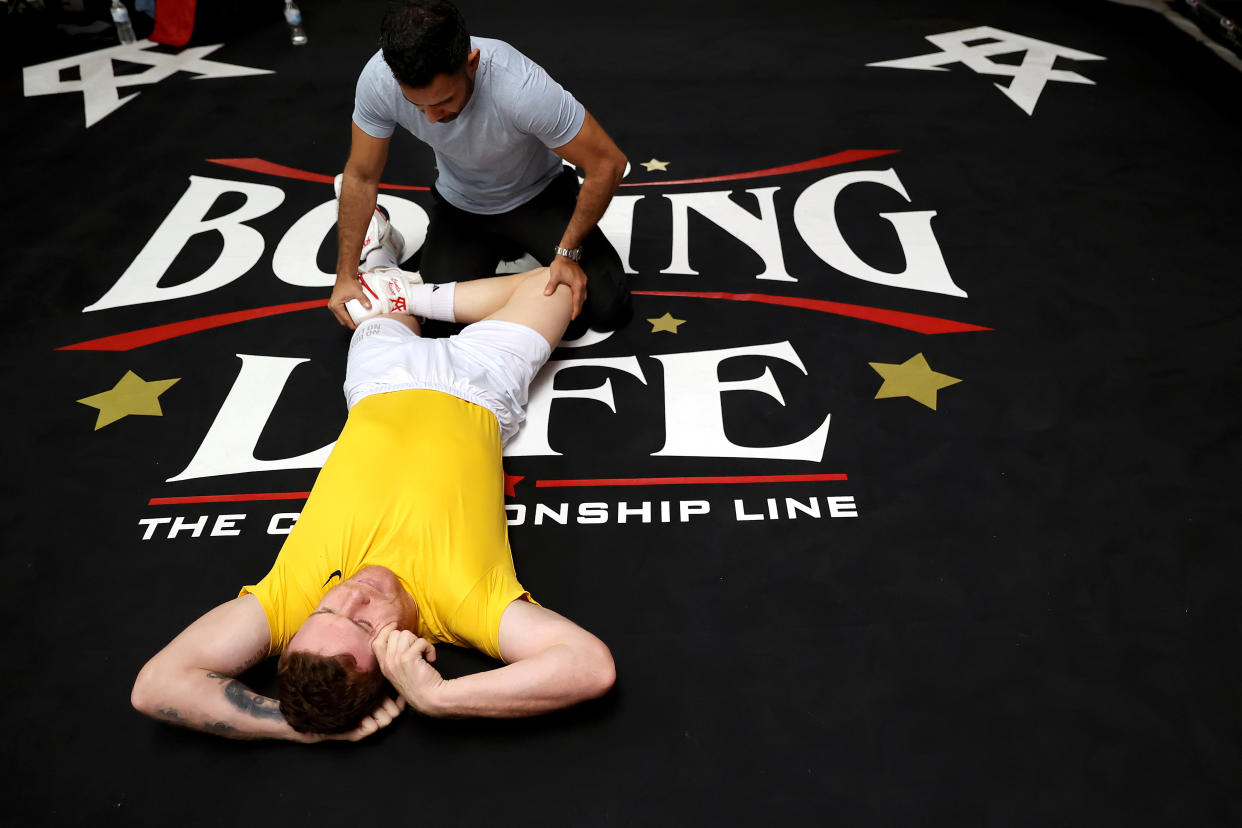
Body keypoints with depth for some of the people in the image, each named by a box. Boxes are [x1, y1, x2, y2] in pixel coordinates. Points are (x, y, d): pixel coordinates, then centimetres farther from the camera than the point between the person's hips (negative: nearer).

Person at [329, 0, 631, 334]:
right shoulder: (378, 80, -30)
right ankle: (496, 245, 23)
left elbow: (607, 164, -28)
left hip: (538, 194, -2)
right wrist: (346, 275, -15)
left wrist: (568, 253, -25)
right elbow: (361, 177, -13)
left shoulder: (522, 88, -41)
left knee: (607, 308, -12)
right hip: (459, 204, 3)